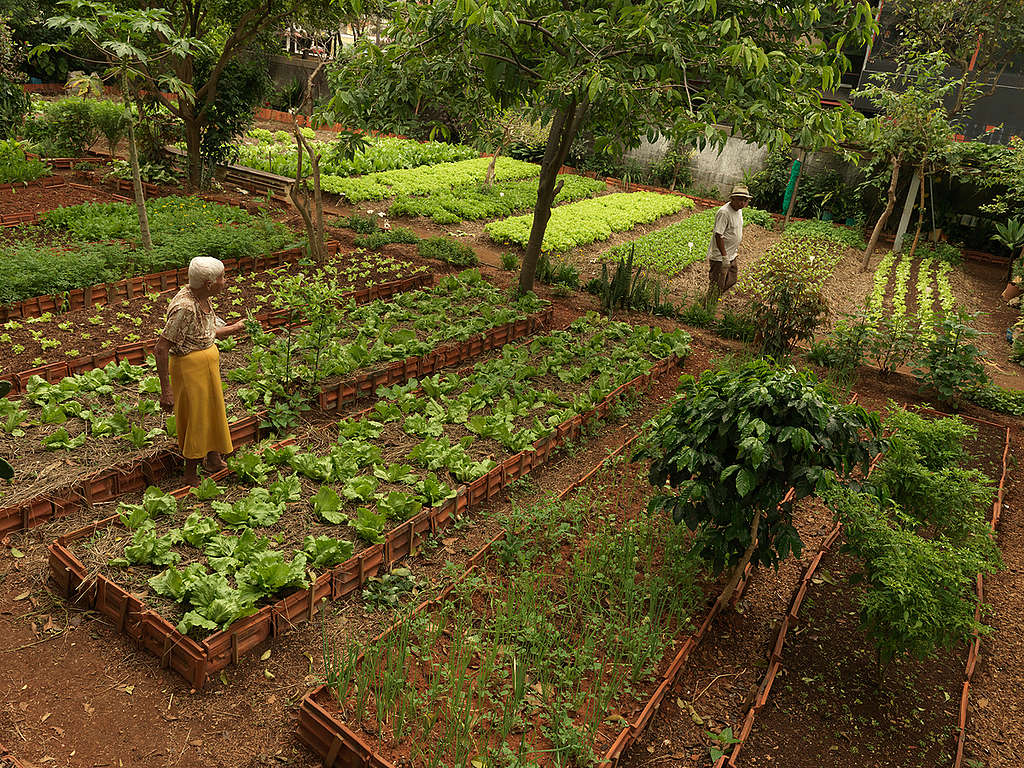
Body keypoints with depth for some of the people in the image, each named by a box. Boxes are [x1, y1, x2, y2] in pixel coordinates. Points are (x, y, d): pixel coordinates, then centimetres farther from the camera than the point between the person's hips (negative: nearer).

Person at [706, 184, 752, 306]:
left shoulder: (739, 210, 6)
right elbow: (718, 235, -25)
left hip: (731, 255, 9)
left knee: (731, 281, 20)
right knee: (717, 285, 0)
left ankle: (710, 298, 36)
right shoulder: (724, 212, -23)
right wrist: (724, 256, -25)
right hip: (720, 257, -9)